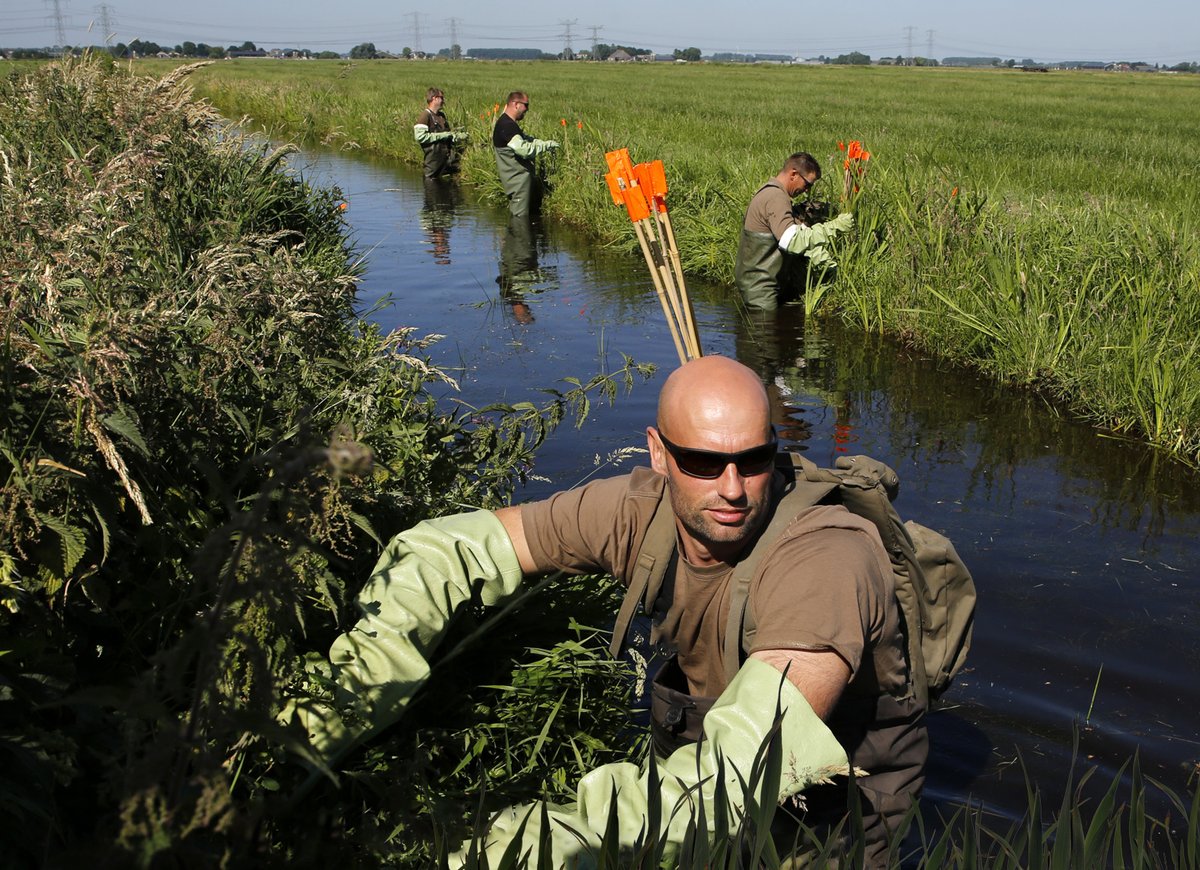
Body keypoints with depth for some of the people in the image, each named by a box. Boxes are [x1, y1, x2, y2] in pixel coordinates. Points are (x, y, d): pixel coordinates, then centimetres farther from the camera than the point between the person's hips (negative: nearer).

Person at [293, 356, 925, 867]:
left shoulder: (825, 556, -34)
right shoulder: (641, 511, -18)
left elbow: (757, 759, -45)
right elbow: (452, 549, -13)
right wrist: (352, 691, -25)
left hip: (836, 812, -4)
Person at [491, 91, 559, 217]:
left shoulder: (510, 123, 14)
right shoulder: (506, 126, -22)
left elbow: (525, 140, 24)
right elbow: (524, 149, -30)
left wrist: (545, 143, 8)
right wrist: (546, 145, -18)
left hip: (521, 176, 11)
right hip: (517, 178, -11)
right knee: (520, 216, -5)